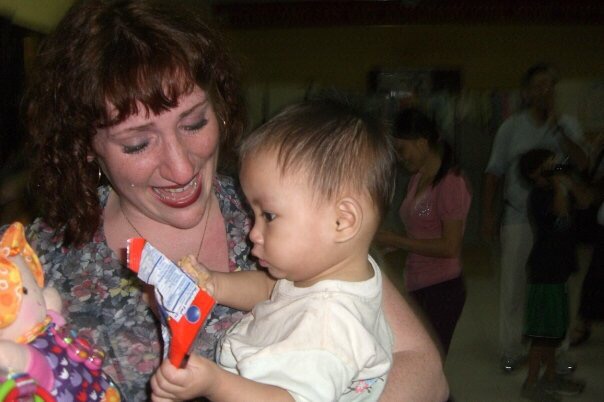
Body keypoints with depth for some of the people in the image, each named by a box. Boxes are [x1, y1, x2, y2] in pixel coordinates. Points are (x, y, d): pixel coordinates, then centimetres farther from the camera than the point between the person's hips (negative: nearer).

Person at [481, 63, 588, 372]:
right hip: (518, 217, -1)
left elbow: (582, 164, -10)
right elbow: (494, 173, 3)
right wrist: (488, 214, -2)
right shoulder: (512, 127, 3)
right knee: (513, 286, 4)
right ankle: (511, 351, 16)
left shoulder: (567, 126, 6)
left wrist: (558, 129, -16)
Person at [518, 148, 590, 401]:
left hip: (557, 269, 9)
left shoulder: (556, 191, 12)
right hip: (544, 271, -9)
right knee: (544, 332, -4)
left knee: (553, 331, 19)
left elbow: (584, 201, 4)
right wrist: (558, 183, -21)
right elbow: (562, 210, -32)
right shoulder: (540, 195, -16)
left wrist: (567, 181, -5)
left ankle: (550, 377, 31)